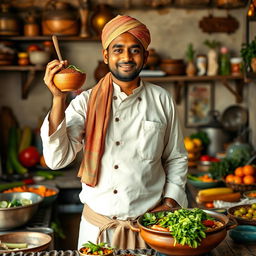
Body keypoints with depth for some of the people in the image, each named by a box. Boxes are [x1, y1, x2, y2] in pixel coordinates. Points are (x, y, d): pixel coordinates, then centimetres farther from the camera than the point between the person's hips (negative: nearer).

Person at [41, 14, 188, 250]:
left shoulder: (162, 100, -1)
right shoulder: (86, 102, -5)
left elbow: (176, 159, 8)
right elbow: (57, 159, -14)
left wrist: (169, 202, -3)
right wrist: (58, 98, -20)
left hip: (149, 223, 1)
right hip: (97, 225, 0)